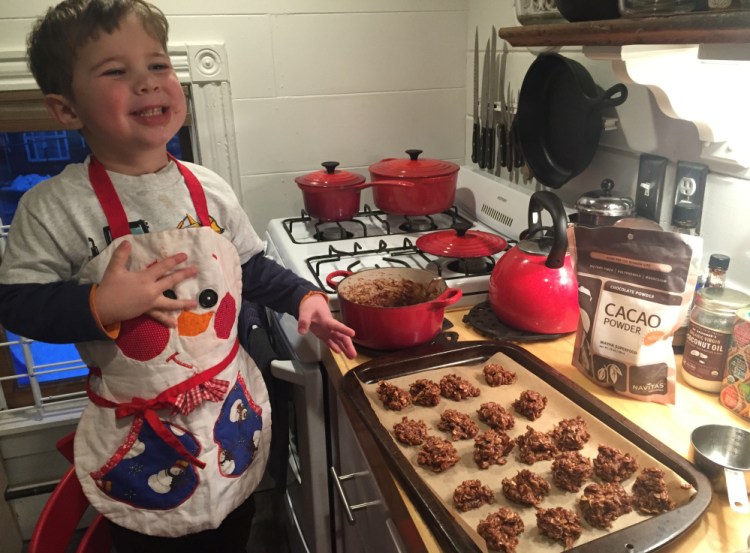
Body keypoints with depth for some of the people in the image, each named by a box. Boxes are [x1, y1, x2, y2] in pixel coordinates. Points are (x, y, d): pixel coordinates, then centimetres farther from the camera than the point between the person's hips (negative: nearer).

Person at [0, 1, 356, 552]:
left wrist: (302, 296, -5)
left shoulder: (210, 190, -4)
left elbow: (251, 268, 7)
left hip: (234, 410, 4)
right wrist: (99, 306, -27)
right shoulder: (56, 206, -15)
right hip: (140, 441, -3)